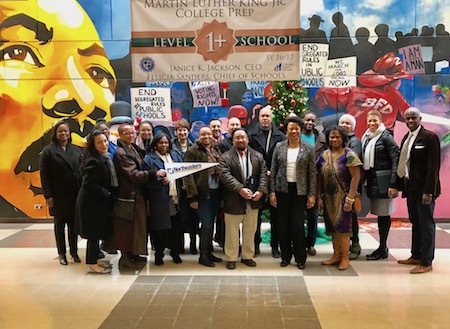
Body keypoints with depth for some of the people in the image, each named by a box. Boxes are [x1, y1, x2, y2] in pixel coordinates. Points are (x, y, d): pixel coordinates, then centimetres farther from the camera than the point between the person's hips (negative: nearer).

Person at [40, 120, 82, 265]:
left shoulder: (76, 150, 8)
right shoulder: (48, 151, -2)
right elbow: (44, 175, -5)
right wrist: (48, 196, -11)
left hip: (75, 194, 3)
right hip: (58, 195, -3)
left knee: (73, 224, 9)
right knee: (60, 224, 9)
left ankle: (74, 251, 22)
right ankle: (61, 253, 19)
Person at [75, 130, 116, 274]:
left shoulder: (105, 158, 8)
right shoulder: (93, 161, -21)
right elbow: (89, 184, -24)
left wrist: (108, 193, 4)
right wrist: (106, 194, -17)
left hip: (100, 202, 9)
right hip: (92, 203, -9)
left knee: (98, 233, 16)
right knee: (94, 234, 1)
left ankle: (95, 260, 28)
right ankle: (91, 264, 13)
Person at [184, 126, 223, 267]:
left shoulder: (216, 150, 14)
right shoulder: (192, 151, -5)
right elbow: (189, 175, -11)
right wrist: (192, 197, -17)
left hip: (216, 192, 6)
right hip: (203, 193, -6)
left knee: (210, 223, 13)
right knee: (207, 224, -6)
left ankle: (208, 252, 24)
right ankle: (203, 255, 7)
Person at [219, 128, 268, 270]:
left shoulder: (258, 156, 9)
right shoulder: (226, 157, -2)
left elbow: (263, 174, 3)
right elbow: (225, 175, -14)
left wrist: (261, 191, -13)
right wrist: (240, 189, -24)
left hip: (253, 200, 3)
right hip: (234, 201, -3)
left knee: (250, 231, 13)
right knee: (232, 232, 6)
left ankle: (247, 256, 26)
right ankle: (231, 258, 17)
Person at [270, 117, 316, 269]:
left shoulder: (308, 149, 1)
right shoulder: (279, 147, 4)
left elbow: (312, 173, 1)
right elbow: (273, 170, 4)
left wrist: (312, 194, -4)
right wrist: (272, 192, -1)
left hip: (300, 191, -1)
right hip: (282, 190, 2)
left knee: (298, 225, -3)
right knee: (283, 225, 6)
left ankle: (300, 258, 13)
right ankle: (285, 256, 21)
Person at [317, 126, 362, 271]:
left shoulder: (349, 155, -9)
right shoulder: (323, 155, 6)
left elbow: (355, 178, -13)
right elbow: (319, 178, 9)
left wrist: (350, 199, -16)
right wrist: (319, 197, 3)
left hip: (342, 197, -5)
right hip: (328, 199, 5)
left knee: (343, 226, 0)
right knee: (332, 226, 10)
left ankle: (345, 257, 13)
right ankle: (336, 255, 22)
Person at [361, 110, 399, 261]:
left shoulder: (386, 137, -7)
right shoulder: (366, 137, 12)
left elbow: (396, 160, -12)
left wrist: (393, 184, -17)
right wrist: (364, 178, 7)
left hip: (383, 182, -6)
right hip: (371, 181, 6)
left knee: (384, 213, 0)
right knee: (379, 213, 11)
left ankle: (383, 248, 9)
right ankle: (383, 247, 19)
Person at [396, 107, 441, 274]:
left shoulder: (430, 137, -11)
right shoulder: (406, 138, 11)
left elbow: (433, 166, -16)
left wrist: (428, 191, -19)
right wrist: (401, 186, 7)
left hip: (424, 189, -7)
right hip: (410, 188, 7)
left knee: (426, 225, 1)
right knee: (415, 223, 16)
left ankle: (426, 262, 10)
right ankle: (416, 256, 27)